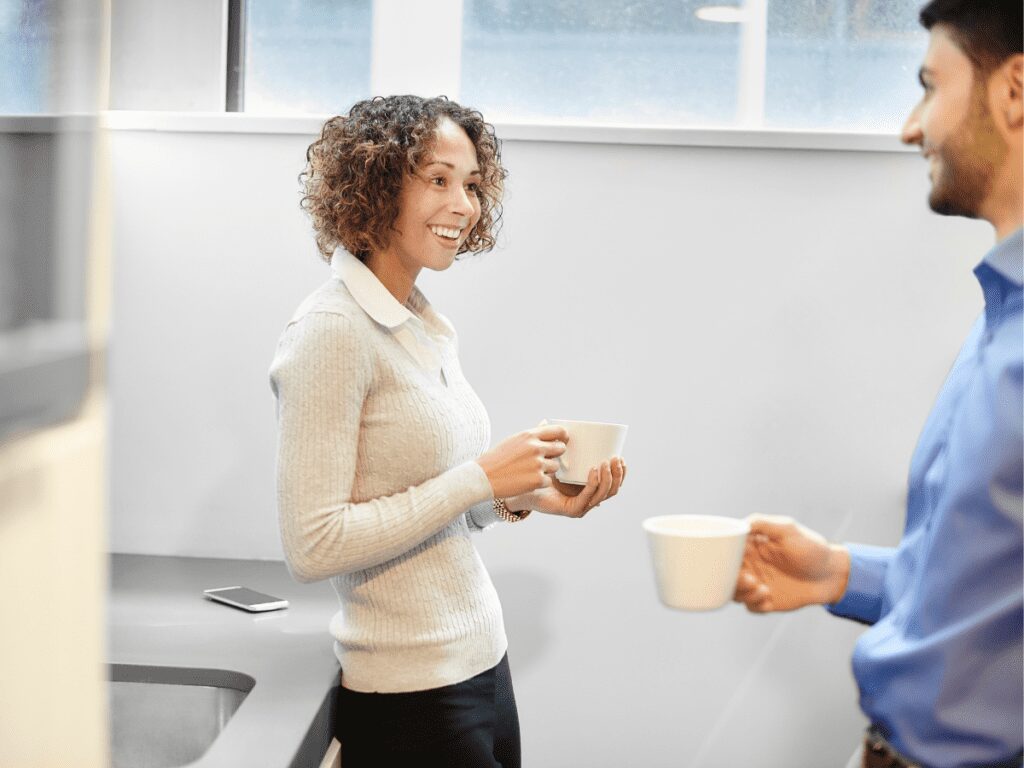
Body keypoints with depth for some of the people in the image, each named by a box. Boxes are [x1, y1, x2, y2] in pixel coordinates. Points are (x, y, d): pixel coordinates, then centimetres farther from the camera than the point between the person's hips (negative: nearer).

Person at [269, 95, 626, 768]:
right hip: (410, 697, -8)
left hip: (485, 663, 8)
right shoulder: (331, 332, -16)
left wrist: (527, 496, -1)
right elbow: (313, 546, -21)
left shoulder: (432, 328, 8)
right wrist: (481, 479, -20)